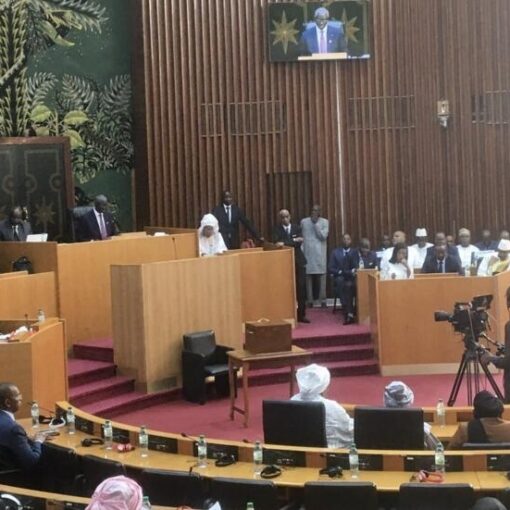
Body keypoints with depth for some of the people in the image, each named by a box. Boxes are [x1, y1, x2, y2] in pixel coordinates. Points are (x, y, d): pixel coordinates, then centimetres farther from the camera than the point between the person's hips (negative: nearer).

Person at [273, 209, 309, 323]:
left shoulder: (297, 228, 9)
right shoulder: (277, 229, 2)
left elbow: (299, 241, -7)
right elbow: (277, 243, -13)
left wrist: (285, 243, -18)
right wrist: (293, 241, -20)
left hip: (298, 262, 2)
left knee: (301, 288, 0)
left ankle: (301, 314, 7)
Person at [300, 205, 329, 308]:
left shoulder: (324, 222, 4)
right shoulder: (304, 221, 9)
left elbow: (323, 236, -9)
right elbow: (300, 237, 11)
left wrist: (315, 223, -10)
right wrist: (301, 251, 2)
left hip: (320, 254, -1)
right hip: (307, 253, 1)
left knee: (321, 277, -4)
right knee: (308, 277, -2)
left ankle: (323, 301, -2)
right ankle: (310, 301, 1)